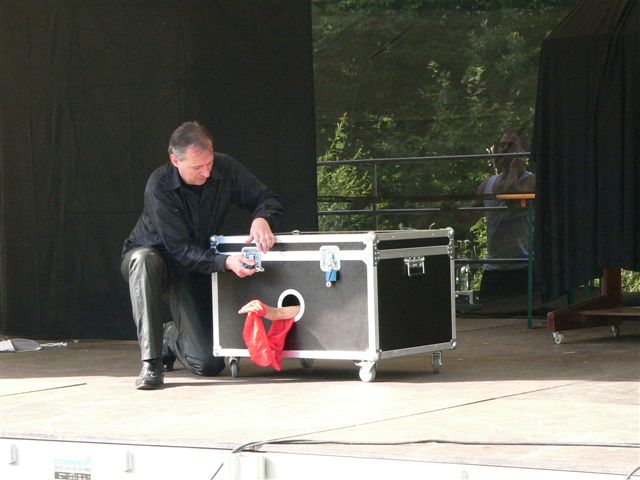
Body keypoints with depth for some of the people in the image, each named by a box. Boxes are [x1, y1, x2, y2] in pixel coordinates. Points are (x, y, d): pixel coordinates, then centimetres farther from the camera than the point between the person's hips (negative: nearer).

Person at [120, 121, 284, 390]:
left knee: (209, 365, -10)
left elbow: (268, 199, -8)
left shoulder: (224, 169, -16)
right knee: (145, 260, -44)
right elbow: (180, 250, -30)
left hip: (196, 269, 3)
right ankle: (151, 362, -36)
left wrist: (261, 219, -32)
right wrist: (226, 262, -45)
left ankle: (170, 337, 27)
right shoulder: (160, 187, -28)